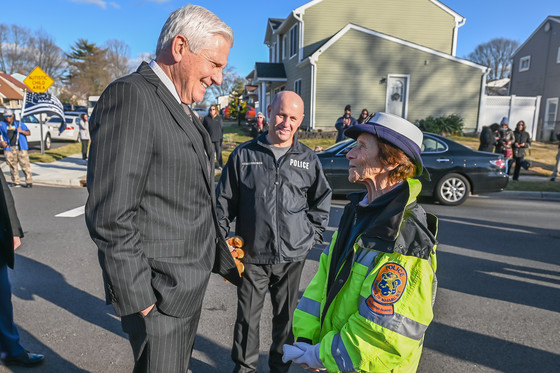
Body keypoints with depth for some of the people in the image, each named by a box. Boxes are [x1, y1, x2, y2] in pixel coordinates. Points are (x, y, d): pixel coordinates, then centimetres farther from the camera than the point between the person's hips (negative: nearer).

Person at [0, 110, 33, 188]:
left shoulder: (19, 123, 8)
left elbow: (29, 133, 5)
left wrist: (21, 131, -14)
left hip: (21, 148, -2)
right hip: (9, 148, 2)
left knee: (25, 165, -8)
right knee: (12, 166, 5)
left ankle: (29, 182, -6)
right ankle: (15, 182, 15)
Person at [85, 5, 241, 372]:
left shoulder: (179, 106, 11)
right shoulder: (130, 96, -20)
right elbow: (110, 216, -24)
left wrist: (219, 250, 17)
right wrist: (141, 300, -19)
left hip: (189, 280, 9)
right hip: (158, 290, -9)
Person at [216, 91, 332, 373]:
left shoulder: (309, 159, 3)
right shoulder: (244, 154, 0)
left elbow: (322, 201, 13)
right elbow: (224, 201, 4)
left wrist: (313, 236, 5)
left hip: (292, 256, 1)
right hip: (252, 255, -1)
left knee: (286, 316, 16)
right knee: (247, 316, 11)